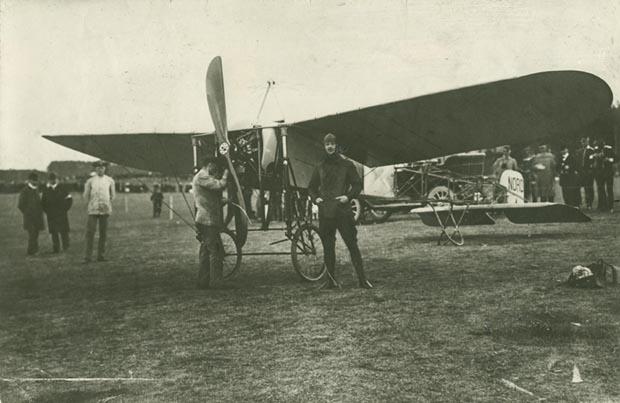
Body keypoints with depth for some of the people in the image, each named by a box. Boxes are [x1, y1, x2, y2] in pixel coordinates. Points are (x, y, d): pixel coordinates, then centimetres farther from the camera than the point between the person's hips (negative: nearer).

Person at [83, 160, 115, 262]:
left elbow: (113, 195, 18)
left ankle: (101, 256, 10)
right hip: (93, 210, -2)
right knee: (90, 232, -7)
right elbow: (86, 195, 12)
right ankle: (88, 256, -4)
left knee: (103, 234, 3)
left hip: (105, 210, 2)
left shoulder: (110, 181, 5)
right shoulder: (90, 181, 0)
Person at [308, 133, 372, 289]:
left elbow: (357, 184, 6)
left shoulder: (346, 165, 5)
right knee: (328, 248, 5)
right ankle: (331, 280, 13)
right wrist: (315, 198, 3)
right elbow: (311, 187, 22)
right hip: (325, 212, 3)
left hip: (343, 211, -3)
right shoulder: (320, 167, 13)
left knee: (352, 245, -6)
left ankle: (362, 279, -4)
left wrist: (348, 196, -10)